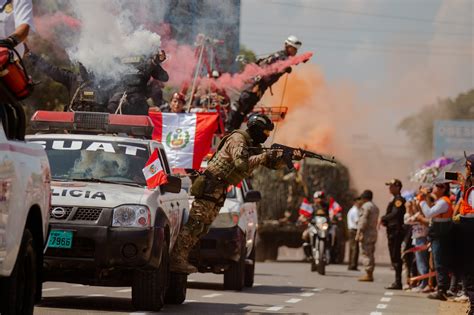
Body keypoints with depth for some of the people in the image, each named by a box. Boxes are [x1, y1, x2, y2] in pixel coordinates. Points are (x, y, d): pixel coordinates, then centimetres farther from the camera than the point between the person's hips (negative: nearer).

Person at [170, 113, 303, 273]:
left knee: (202, 228, 8)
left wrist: (290, 157, 5)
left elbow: (272, 163, 19)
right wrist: (265, 156, -20)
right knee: (195, 223, -13)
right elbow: (241, 164, -26)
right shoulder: (237, 139, -12)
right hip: (210, 185, -10)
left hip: (220, 190, 10)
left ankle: (181, 258, 9)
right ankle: (176, 259, -16)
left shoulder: (253, 146, 18)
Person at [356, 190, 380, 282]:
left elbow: (363, 221, -17)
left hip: (366, 233, -10)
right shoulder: (375, 207, 19)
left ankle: (368, 274, -13)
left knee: (366, 254, -9)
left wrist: (358, 233, -17)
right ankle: (370, 274, 14)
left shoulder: (365, 206, -11)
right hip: (373, 232, 10)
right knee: (371, 254, 13)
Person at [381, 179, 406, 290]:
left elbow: (395, 214, -22)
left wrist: (384, 218, -8)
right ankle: (397, 282, 15)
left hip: (396, 231, -10)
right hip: (392, 231, 10)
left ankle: (398, 283, -11)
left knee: (396, 258, -11)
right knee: (395, 258, 12)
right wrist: (385, 221, 5)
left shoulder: (398, 199, -11)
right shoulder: (394, 199, 20)